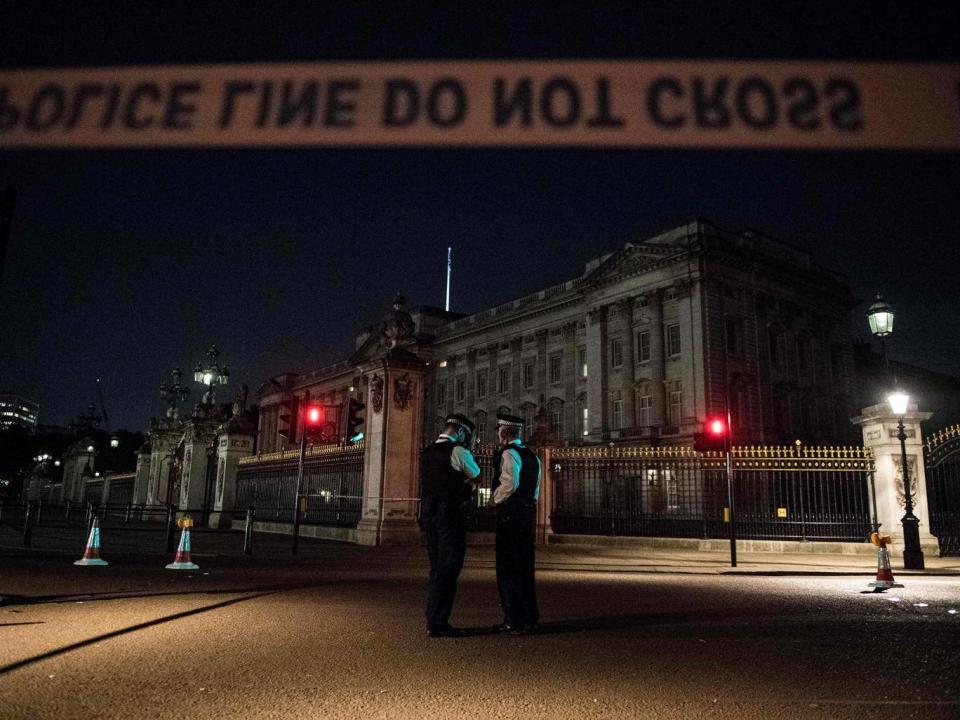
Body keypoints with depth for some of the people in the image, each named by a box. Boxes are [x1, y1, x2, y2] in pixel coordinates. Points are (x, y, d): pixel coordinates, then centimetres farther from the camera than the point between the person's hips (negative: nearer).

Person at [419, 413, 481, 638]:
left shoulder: (427, 453, 14)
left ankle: (433, 619, 21)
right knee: (448, 569, -3)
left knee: (437, 568, 15)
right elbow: (476, 475, 7)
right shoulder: (458, 452, -8)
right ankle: (437, 623, -2)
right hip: (451, 517, -8)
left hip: (429, 515, 8)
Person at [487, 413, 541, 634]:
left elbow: (509, 484, -23)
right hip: (528, 512, 9)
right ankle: (530, 618, 20)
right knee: (524, 566, 14)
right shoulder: (532, 456, 16)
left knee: (508, 568, -2)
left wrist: (494, 500, -8)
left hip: (510, 514, -8)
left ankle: (515, 621, 0)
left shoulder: (509, 453, -11)